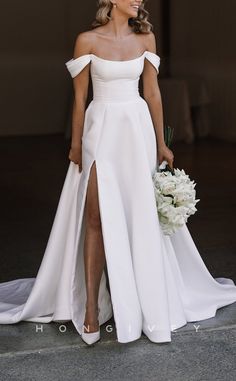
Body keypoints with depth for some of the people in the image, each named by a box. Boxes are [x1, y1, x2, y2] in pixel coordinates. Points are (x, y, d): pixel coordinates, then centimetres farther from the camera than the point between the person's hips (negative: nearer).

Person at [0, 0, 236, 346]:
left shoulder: (146, 38, 5)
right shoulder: (88, 40, -4)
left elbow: (152, 92, 7)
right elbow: (80, 97, -1)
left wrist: (161, 143, 7)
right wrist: (76, 145, -1)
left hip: (138, 131, 3)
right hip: (102, 132, -3)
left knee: (142, 216, 8)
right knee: (97, 217, -5)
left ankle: (147, 300, 23)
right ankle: (91, 306, 2)